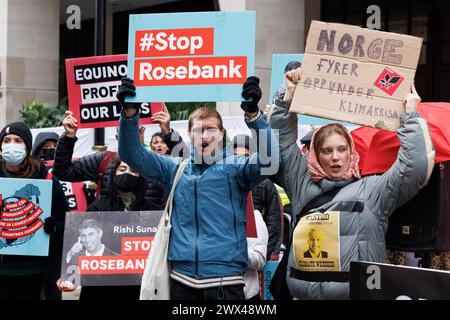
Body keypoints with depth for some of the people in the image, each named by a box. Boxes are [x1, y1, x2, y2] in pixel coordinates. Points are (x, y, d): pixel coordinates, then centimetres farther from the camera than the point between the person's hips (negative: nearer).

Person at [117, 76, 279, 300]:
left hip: (224, 276, -3)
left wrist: (253, 114, -29)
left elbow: (269, 159, -14)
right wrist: (130, 113, -10)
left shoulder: (235, 167, 5)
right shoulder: (175, 169, 14)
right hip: (182, 277, 3)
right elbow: (132, 154, 7)